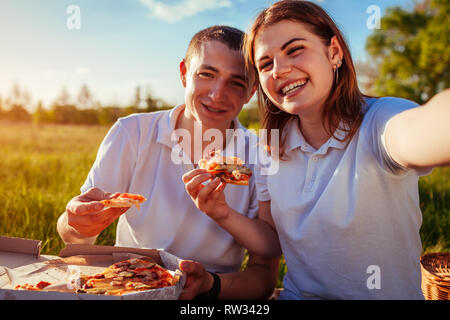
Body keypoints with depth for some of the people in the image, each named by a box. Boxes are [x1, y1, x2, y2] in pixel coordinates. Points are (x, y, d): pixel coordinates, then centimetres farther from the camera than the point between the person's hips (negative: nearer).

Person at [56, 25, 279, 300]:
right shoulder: (132, 133, -8)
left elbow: (265, 275, -6)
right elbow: (73, 237, -5)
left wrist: (210, 284, -24)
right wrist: (78, 223, -27)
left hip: (212, 305, 0)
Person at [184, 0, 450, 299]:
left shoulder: (379, 119, -16)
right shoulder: (273, 147, -3)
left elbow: (416, 132, -41)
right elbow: (271, 244, 0)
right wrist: (225, 215, -17)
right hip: (297, 293, 3)